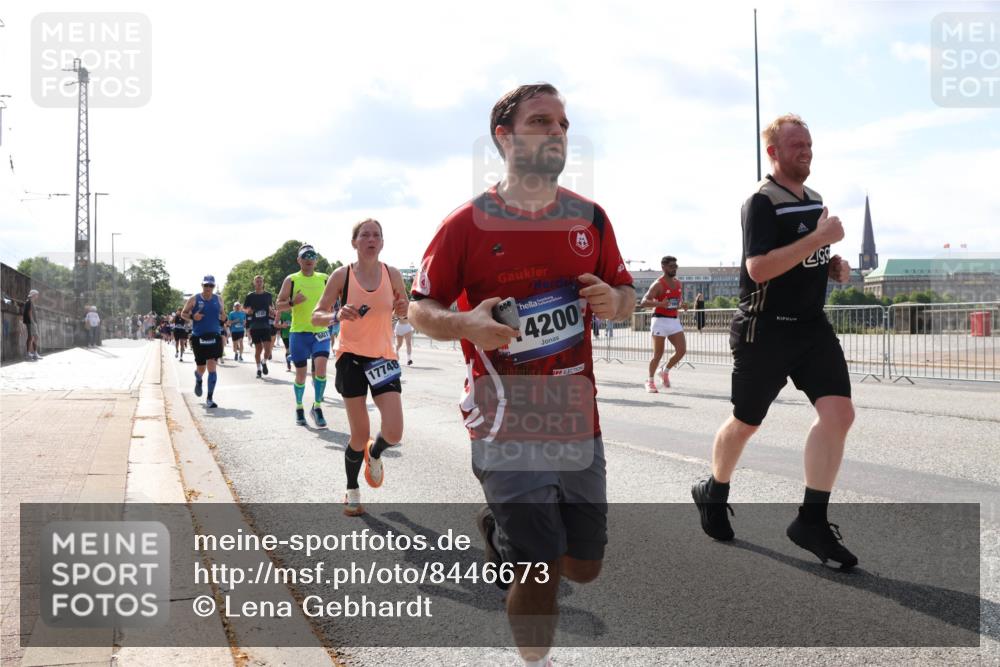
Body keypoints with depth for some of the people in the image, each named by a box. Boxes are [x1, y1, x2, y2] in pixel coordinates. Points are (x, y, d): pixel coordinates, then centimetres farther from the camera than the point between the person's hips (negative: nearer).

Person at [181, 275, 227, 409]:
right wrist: (192, 317, -15)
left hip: (214, 337, 1)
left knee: (212, 367, -9)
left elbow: (222, 313, 20)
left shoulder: (218, 299, 7)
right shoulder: (194, 299, 0)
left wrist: (223, 318, -3)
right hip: (198, 337, -1)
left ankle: (209, 398, -4)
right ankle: (198, 381, 45)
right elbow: (183, 313, 6)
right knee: (201, 368, 7)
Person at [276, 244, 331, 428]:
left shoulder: (324, 279, 6)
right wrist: (293, 302, -19)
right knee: (300, 373, 7)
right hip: (299, 332, -1)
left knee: (321, 367, -17)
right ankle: (299, 408, 27)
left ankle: (317, 407, -3)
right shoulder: (291, 280, 0)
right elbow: (279, 305, 0)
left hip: (320, 331, 1)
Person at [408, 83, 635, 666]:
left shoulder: (590, 218, 6)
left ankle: (501, 531, 43)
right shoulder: (468, 224, -6)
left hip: (578, 422, 5)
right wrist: (467, 324, -21)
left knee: (585, 566, 14)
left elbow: (626, 295, 16)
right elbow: (420, 308, 0)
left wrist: (613, 301, -9)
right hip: (507, 426, -5)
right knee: (541, 574, -5)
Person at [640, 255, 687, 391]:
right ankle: (650, 381, 16)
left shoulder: (679, 284, 12)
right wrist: (660, 303, -34)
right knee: (658, 354, -2)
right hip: (660, 320, -6)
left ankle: (665, 371, 17)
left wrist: (682, 305, 3)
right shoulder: (658, 284, -10)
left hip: (674, 321, 6)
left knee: (682, 350, -6)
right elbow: (643, 302, -18)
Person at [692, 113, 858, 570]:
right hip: (765, 329, -6)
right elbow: (758, 268, -25)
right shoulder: (761, 202, -13)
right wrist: (818, 238, -25)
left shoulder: (814, 200, 12)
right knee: (746, 422, 8)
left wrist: (834, 266, 5)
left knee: (838, 412, -11)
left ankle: (812, 520, -4)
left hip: (812, 325, 7)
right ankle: (712, 494, 34)